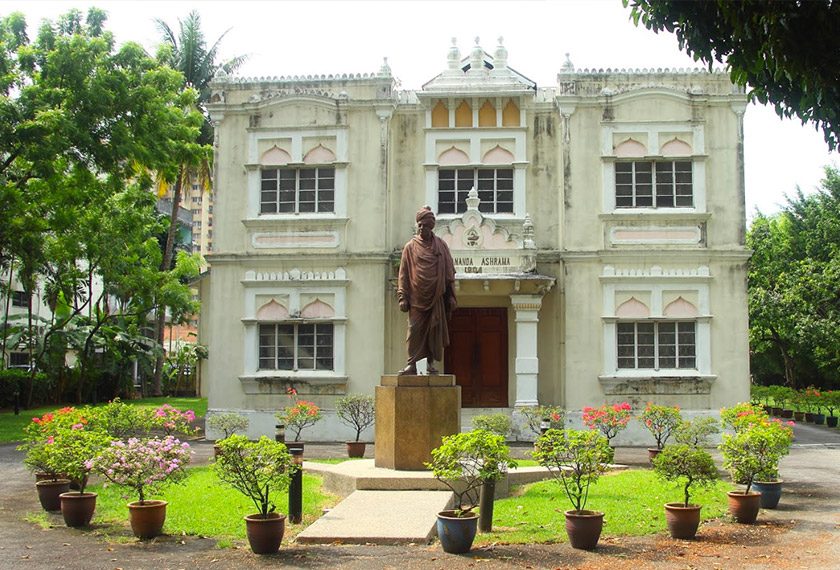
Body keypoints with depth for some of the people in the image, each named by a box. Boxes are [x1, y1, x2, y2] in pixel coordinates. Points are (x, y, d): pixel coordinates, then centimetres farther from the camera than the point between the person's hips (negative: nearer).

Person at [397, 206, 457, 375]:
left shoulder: (441, 246, 7)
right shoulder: (410, 247, 4)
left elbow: (449, 272, 9)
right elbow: (403, 274, 4)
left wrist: (451, 296, 4)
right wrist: (403, 297, -4)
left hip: (436, 297, 1)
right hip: (416, 297, -1)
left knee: (434, 329, 3)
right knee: (415, 329, -5)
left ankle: (430, 362, 12)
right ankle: (411, 364, -3)